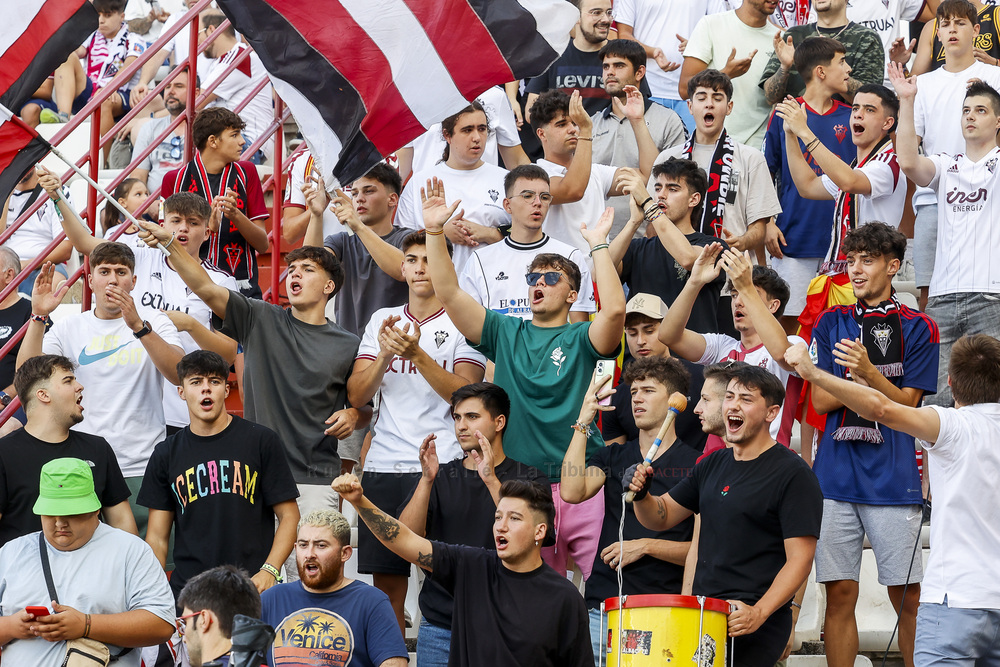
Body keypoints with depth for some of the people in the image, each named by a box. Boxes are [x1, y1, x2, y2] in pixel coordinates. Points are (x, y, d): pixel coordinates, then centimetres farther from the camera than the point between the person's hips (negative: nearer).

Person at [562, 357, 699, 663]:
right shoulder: (613, 456, 16)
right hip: (602, 606, 3)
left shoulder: (695, 465, 2)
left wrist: (645, 546, -11)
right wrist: (583, 422, -3)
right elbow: (571, 492, -4)